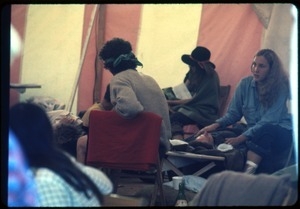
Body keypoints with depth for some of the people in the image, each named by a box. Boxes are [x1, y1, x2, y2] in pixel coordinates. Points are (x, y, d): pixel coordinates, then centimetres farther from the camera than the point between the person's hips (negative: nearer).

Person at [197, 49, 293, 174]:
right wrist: (216, 125, -14)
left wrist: (241, 138, -31)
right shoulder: (245, 84, 1)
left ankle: (248, 172, -46)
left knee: (265, 130, -39)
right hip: (255, 133, 5)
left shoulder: (281, 87, -14)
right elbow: (233, 113, 7)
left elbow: (269, 121, -23)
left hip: (280, 133, -5)